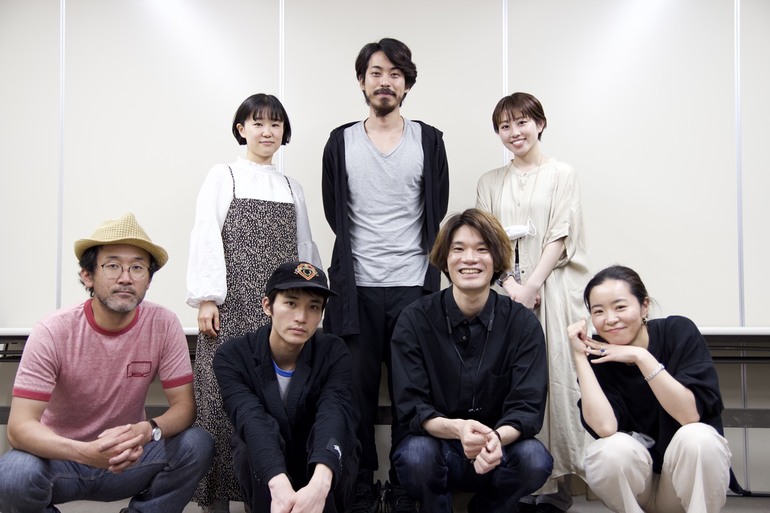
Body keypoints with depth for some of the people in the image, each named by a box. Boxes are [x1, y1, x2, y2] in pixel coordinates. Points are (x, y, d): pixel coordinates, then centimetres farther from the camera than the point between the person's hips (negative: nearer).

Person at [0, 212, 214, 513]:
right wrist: (86, 452, -40)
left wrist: (147, 431, -34)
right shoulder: (52, 333, -18)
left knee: (198, 445, -23)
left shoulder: (163, 325, -13)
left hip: (127, 457, 2)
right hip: (61, 457, -1)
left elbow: (184, 405, -11)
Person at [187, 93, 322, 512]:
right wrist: (206, 299, -10)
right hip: (233, 305, -3)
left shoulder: (292, 188, 18)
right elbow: (206, 238, -2)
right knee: (224, 399, -5)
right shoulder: (222, 177, 6)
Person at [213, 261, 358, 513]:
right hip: (263, 476, 0)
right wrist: (280, 485, -51)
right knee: (258, 442, -32)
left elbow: (336, 416, -33)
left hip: (323, 474, 0)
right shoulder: (233, 355, -14)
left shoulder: (333, 353, -14)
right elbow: (252, 420, -32)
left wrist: (320, 483, -53)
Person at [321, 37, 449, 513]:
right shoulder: (341, 142, 9)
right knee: (358, 388, 4)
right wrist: (360, 254, 6)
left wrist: (427, 273, 3)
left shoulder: (429, 140, 7)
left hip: (412, 285, 0)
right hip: (357, 286, 1)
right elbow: (335, 214, 9)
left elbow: (436, 214, 6)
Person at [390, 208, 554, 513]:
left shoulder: (524, 324, -5)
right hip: (437, 444, -1)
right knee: (416, 455, -33)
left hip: (497, 452, 2)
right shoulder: (414, 320, -7)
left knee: (535, 460, -28)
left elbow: (528, 407, -11)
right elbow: (411, 408, -12)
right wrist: (456, 429, -34)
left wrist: (497, 438, -34)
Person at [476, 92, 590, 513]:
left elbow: (560, 238, -2)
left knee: (552, 376, -5)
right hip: (506, 291, 3)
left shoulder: (561, 174, 6)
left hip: (552, 289, -2)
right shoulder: (490, 182, 15)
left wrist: (532, 285, -12)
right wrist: (510, 284, -8)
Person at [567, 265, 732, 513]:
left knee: (697, 436, -31)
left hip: (692, 473, -1)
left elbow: (690, 414, -22)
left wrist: (641, 357, -28)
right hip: (630, 479, 1)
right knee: (612, 449, -30)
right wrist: (580, 356, -26)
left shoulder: (679, 332, -14)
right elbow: (605, 427, -26)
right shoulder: (597, 353, -11)